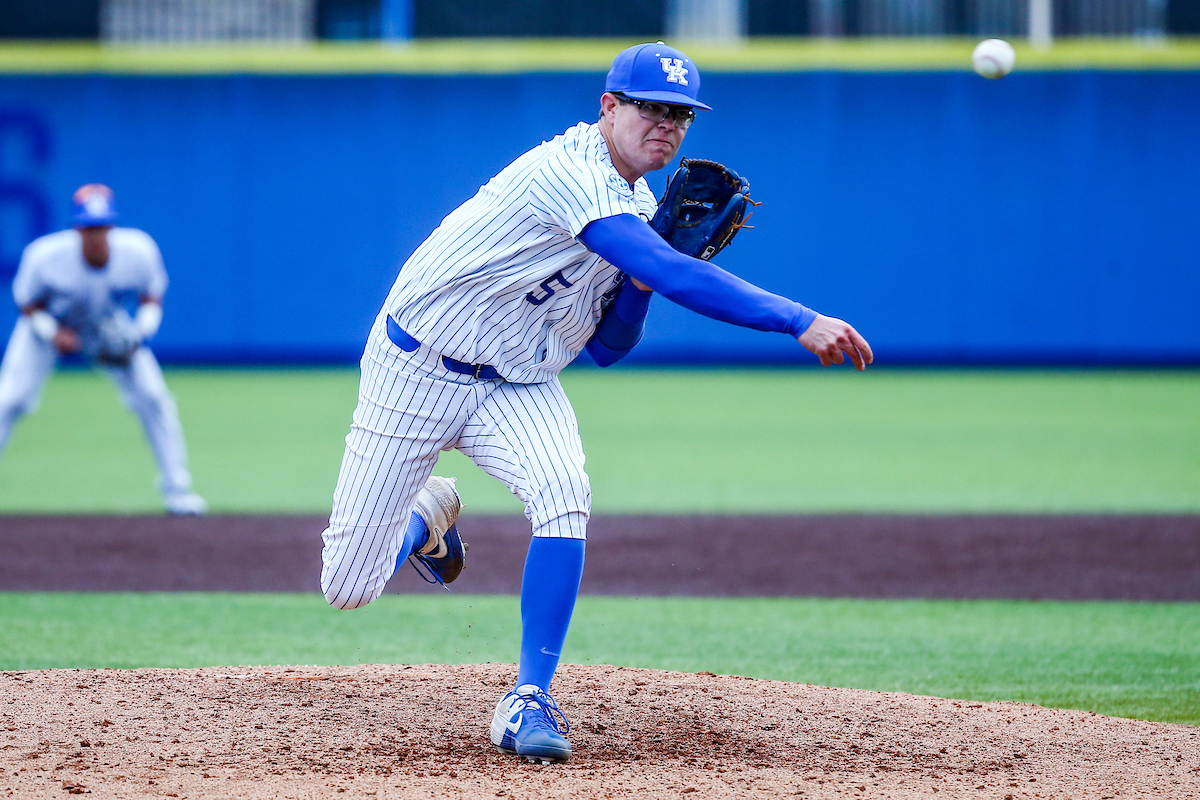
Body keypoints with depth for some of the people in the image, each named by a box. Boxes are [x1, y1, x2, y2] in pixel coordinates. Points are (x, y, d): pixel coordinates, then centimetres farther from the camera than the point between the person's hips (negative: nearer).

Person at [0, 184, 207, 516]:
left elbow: (152, 298, -9)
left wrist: (140, 332, -27)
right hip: (49, 327, -1)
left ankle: (176, 489, 6)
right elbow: (28, 304, -14)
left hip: (114, 335, 1)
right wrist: (53, 333, -31)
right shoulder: (44, 257, -32)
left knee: (154, 399, -8)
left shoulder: (139, 251, -28)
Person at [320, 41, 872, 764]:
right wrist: (801, 322, -47)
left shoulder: (635, 208, 1)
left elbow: (604, 349, 5)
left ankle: (530, 700, -19)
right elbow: (675, 277, -41)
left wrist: (642, 276, -14)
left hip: (517, 385, 6)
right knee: (349, 589, -2)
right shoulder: (571, 175, -28)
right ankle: (427, 516, 34)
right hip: (416, 372, -6)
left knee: (564, 494, -28)